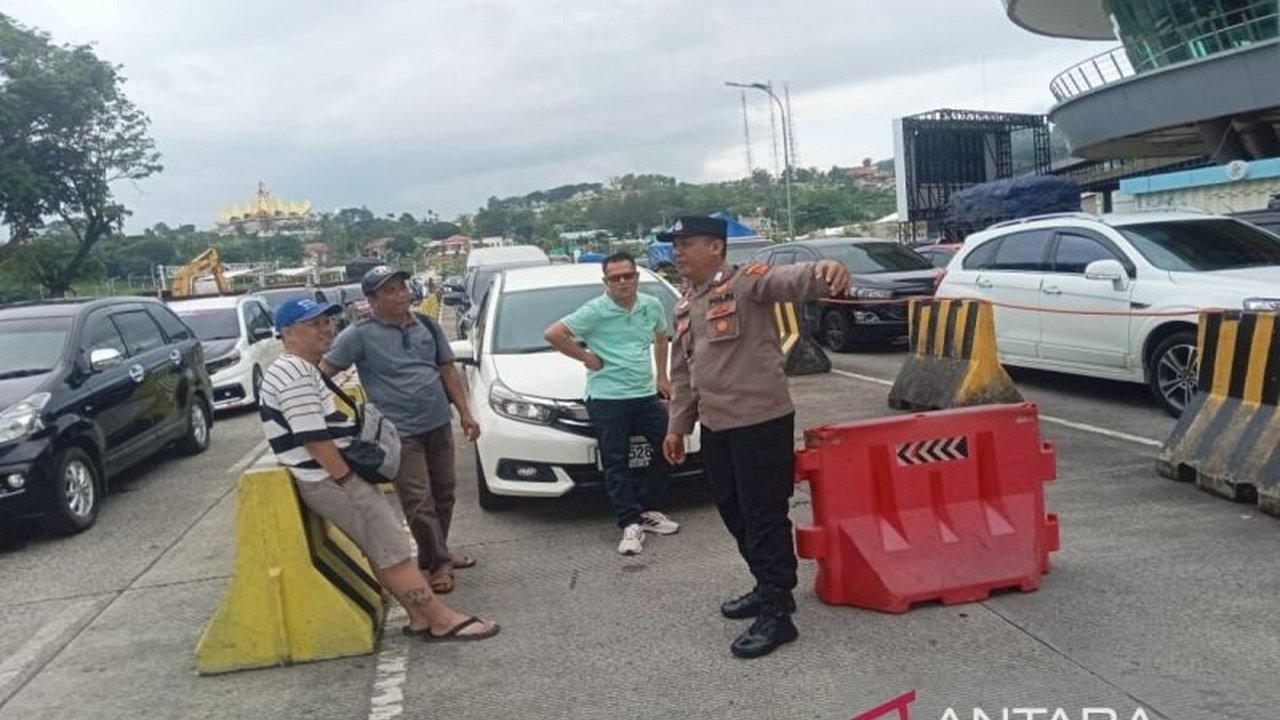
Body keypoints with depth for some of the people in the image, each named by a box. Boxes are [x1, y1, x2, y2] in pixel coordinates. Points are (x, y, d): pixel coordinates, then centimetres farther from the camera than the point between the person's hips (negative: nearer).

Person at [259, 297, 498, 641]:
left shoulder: (303, 370, 16)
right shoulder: (295, 375, -19)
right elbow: (314, 440, -23)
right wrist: (348, 479, -17)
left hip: (334, 477, 11)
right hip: (330, 481, -11)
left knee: (383, 551, 12)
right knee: (393, 552, -8)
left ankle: (421, 616, 16)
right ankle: (443, 619, -3)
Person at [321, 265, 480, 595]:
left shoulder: (427, 326, 8)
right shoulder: (360, 335, -8)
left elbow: (448, 371, 12)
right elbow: (323, 372, -8)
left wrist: (465, 413, 7)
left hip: (439, 424, 6)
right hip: (400, 432, -5)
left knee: (443, 493, 14)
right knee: (419, 501, -5)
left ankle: (435, 554, 31)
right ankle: (439, 562, 10)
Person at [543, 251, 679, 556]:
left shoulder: (652, 306, 6)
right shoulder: (595, 311, -10)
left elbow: (661, 338, 24)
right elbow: (553, 334, -14)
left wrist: (662, 377, 17)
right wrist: (585, 357, -10)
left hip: (646, 394, 5)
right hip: (607, 398, -5)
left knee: (668, 446, 7)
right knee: (616, 463, -3)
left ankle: (647, 509, 22)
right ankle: (631, 524, 4)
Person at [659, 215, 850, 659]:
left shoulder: (747, 282, -10)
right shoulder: (684, 307, 15)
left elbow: (789, 280, -32)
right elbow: (682, 373, 21)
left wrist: (823, 274, -54)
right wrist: (678, 426, 20)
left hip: (761, 421, -9)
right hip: (716, 426, 9)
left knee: (765, 516, -4)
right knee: (733, 513, 17)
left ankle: (777, 613, 5)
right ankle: (767, 587, 34)